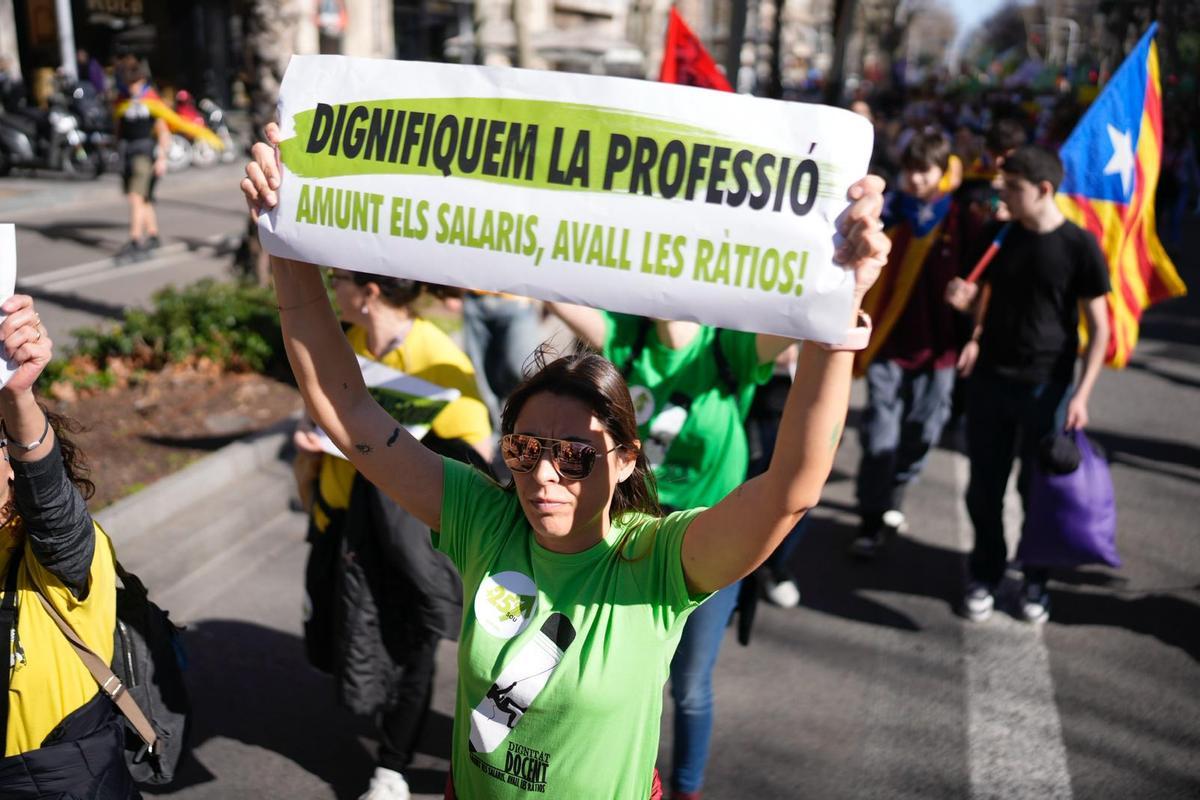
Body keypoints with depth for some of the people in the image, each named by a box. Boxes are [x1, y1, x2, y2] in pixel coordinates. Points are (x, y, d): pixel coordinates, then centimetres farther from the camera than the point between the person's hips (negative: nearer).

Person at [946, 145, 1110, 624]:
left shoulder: (1079, 245, -9)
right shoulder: (1002, 236, 4)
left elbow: (1098, 327, -6)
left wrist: (1081, 393, -14)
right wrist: (967, 301, -7)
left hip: (1046, 387, -3)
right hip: (989, 380, 4)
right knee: (984, 487, 8)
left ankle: (1036, 579, 27)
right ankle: (984, 575, 26)